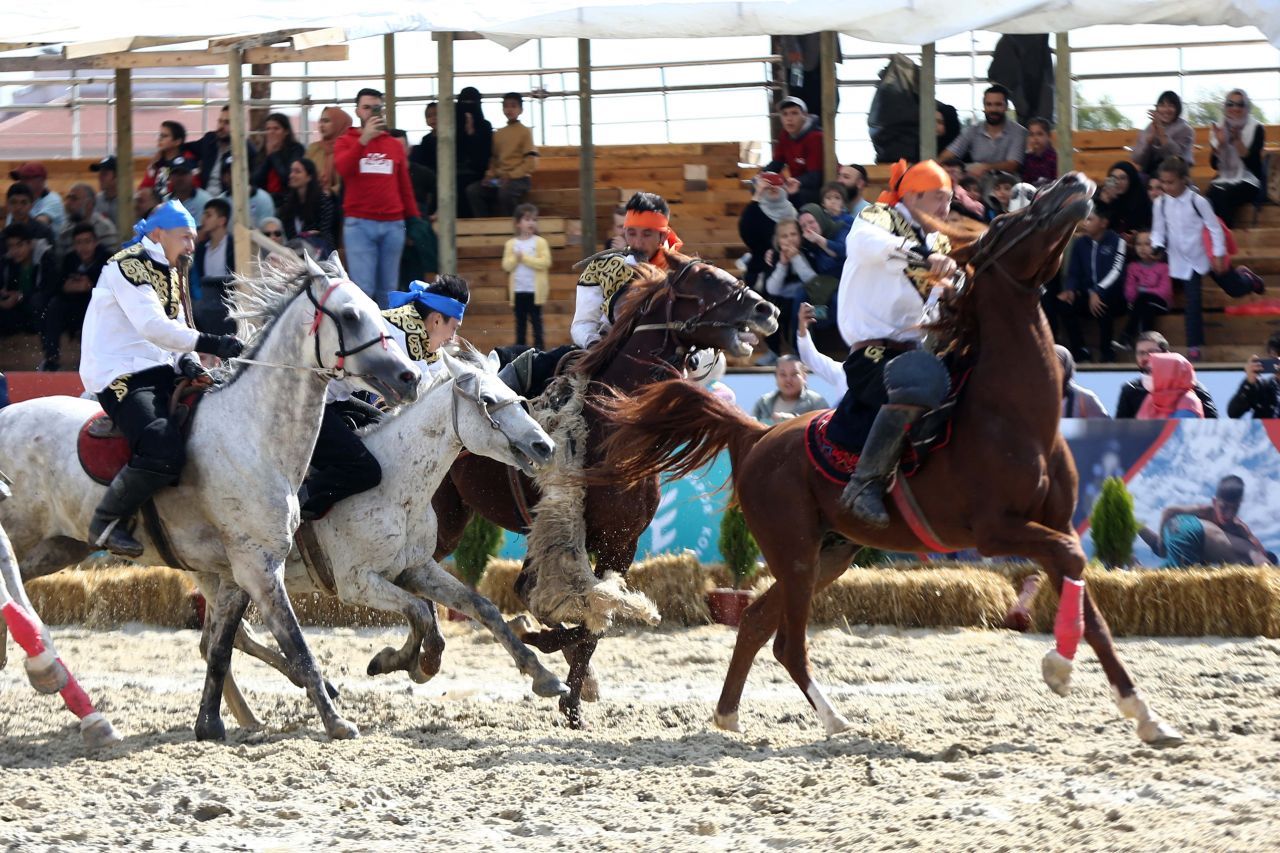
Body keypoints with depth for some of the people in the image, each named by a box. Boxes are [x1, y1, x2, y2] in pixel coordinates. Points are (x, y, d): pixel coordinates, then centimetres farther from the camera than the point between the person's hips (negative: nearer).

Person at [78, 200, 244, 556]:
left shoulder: (170, 273, 20)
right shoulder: (129, 266, -10)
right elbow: (152, 326, -22)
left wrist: (187, 362, -1)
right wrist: (210, 344, -26)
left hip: (159, 372, 10)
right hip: (121, 376, -10)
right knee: (165, 453, -30)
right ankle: (106, 523, -13)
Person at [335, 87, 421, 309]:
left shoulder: (395, 145, 14)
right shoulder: (346, 141, 7)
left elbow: (405, 186, 16)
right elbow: (343, 168, -14)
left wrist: (414, 221, 12)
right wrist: (364, 139, -22)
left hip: (393, 224, 3)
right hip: (359, 224, -3)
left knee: (387, 290, 6)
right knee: (363, 289, -10)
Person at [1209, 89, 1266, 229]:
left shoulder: (1256, 128, -4)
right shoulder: (1219, 128, 7)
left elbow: (1251, 162, -12)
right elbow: (1214, 164, 2)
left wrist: (1238, 140, -21)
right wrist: (1220, 143, -14)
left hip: (1248, 182, -3)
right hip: (1224, 179, 3)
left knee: (1225, 194, -33)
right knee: (1214, 192, -30)